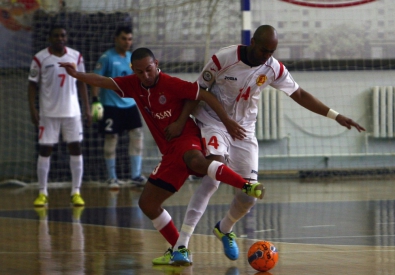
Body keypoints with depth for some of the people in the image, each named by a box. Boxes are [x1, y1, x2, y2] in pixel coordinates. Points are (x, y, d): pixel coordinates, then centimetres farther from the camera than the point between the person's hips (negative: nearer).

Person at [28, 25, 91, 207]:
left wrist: (87, 108, 4)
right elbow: (33, 85, 0)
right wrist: (33, 110, -9)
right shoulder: (40, 58, -5)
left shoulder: (76, 56, 4)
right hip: (49, 113, -2)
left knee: (76, 149, -1)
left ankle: (76, 192, 5)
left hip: (72, 112, 2)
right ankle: (42, 193, 6)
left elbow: (81, 83, 10)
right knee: (45, 150, 0)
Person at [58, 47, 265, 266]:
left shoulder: (171, 84, -11)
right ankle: (179, 250, 10)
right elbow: (103, 82, 6)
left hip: (187, 138, -7)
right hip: (170, 152, 7)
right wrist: (77, 75, -10)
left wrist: (227, 121, -17)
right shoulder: (134, 85, 8)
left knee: (196, 162, -44)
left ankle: (248, 186, -47)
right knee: (147, 203, 2)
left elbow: (205, 95, -11)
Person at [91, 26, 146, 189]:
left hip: (130, 105, 5)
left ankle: (136, 175, 5)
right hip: (111, 106, -5)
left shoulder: (133, 58, 10)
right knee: (111, 140, 0)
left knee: (137, 136, -2)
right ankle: (112, 178, 9)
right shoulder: (107, 58, -7)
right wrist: (96, 101, -17)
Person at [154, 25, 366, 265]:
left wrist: (336, 116, 0)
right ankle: (181, 245, -30)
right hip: (214, 122, -4)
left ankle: (224, 229, 33)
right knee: (214, 175, -29)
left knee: (248, 196, -3)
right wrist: (181, 121, -16)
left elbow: (299, 95, 4)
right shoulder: (224, 59, -19)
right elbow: (199, 89, -7)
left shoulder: (273, 68, -8)